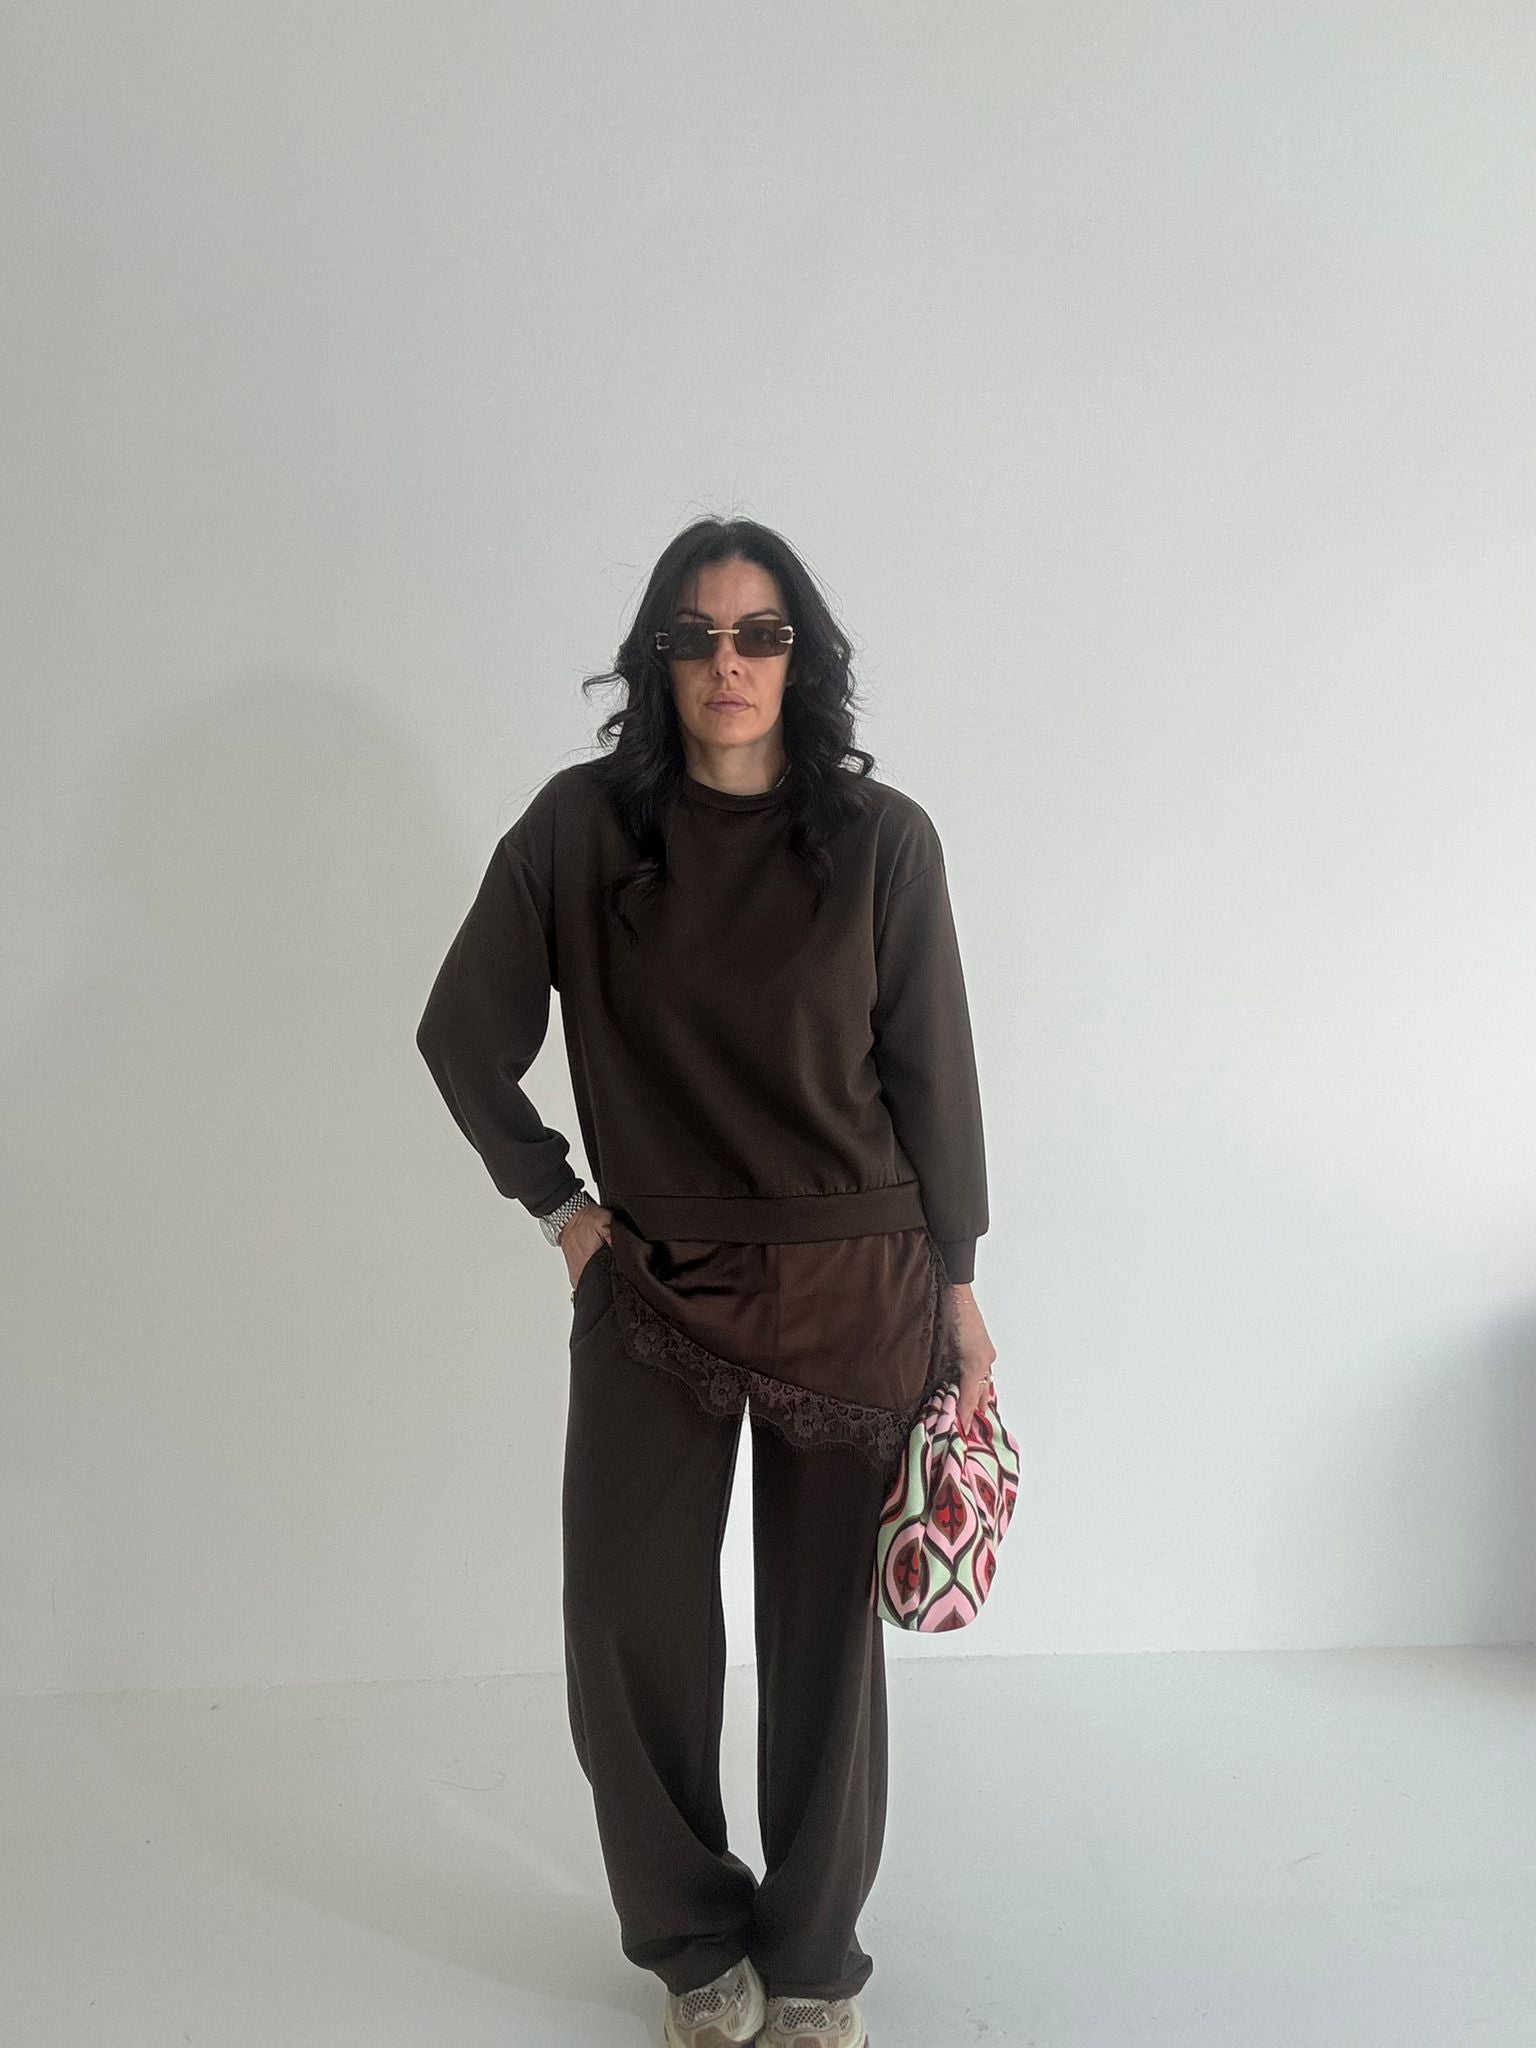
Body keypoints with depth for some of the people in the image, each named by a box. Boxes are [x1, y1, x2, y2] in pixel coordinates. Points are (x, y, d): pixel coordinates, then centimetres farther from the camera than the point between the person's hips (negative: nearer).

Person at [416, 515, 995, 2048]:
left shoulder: (881, 839, -5)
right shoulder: (579, 827, -3)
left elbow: (933, 1075, 0)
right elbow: (463, 1034, 5)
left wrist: (957, 1285, 2)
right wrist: (557, 1202, 3)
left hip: (851, 1289, 0)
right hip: (653, 1290, 1)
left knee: (825, 1630, 11)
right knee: (630, 1633, 7)